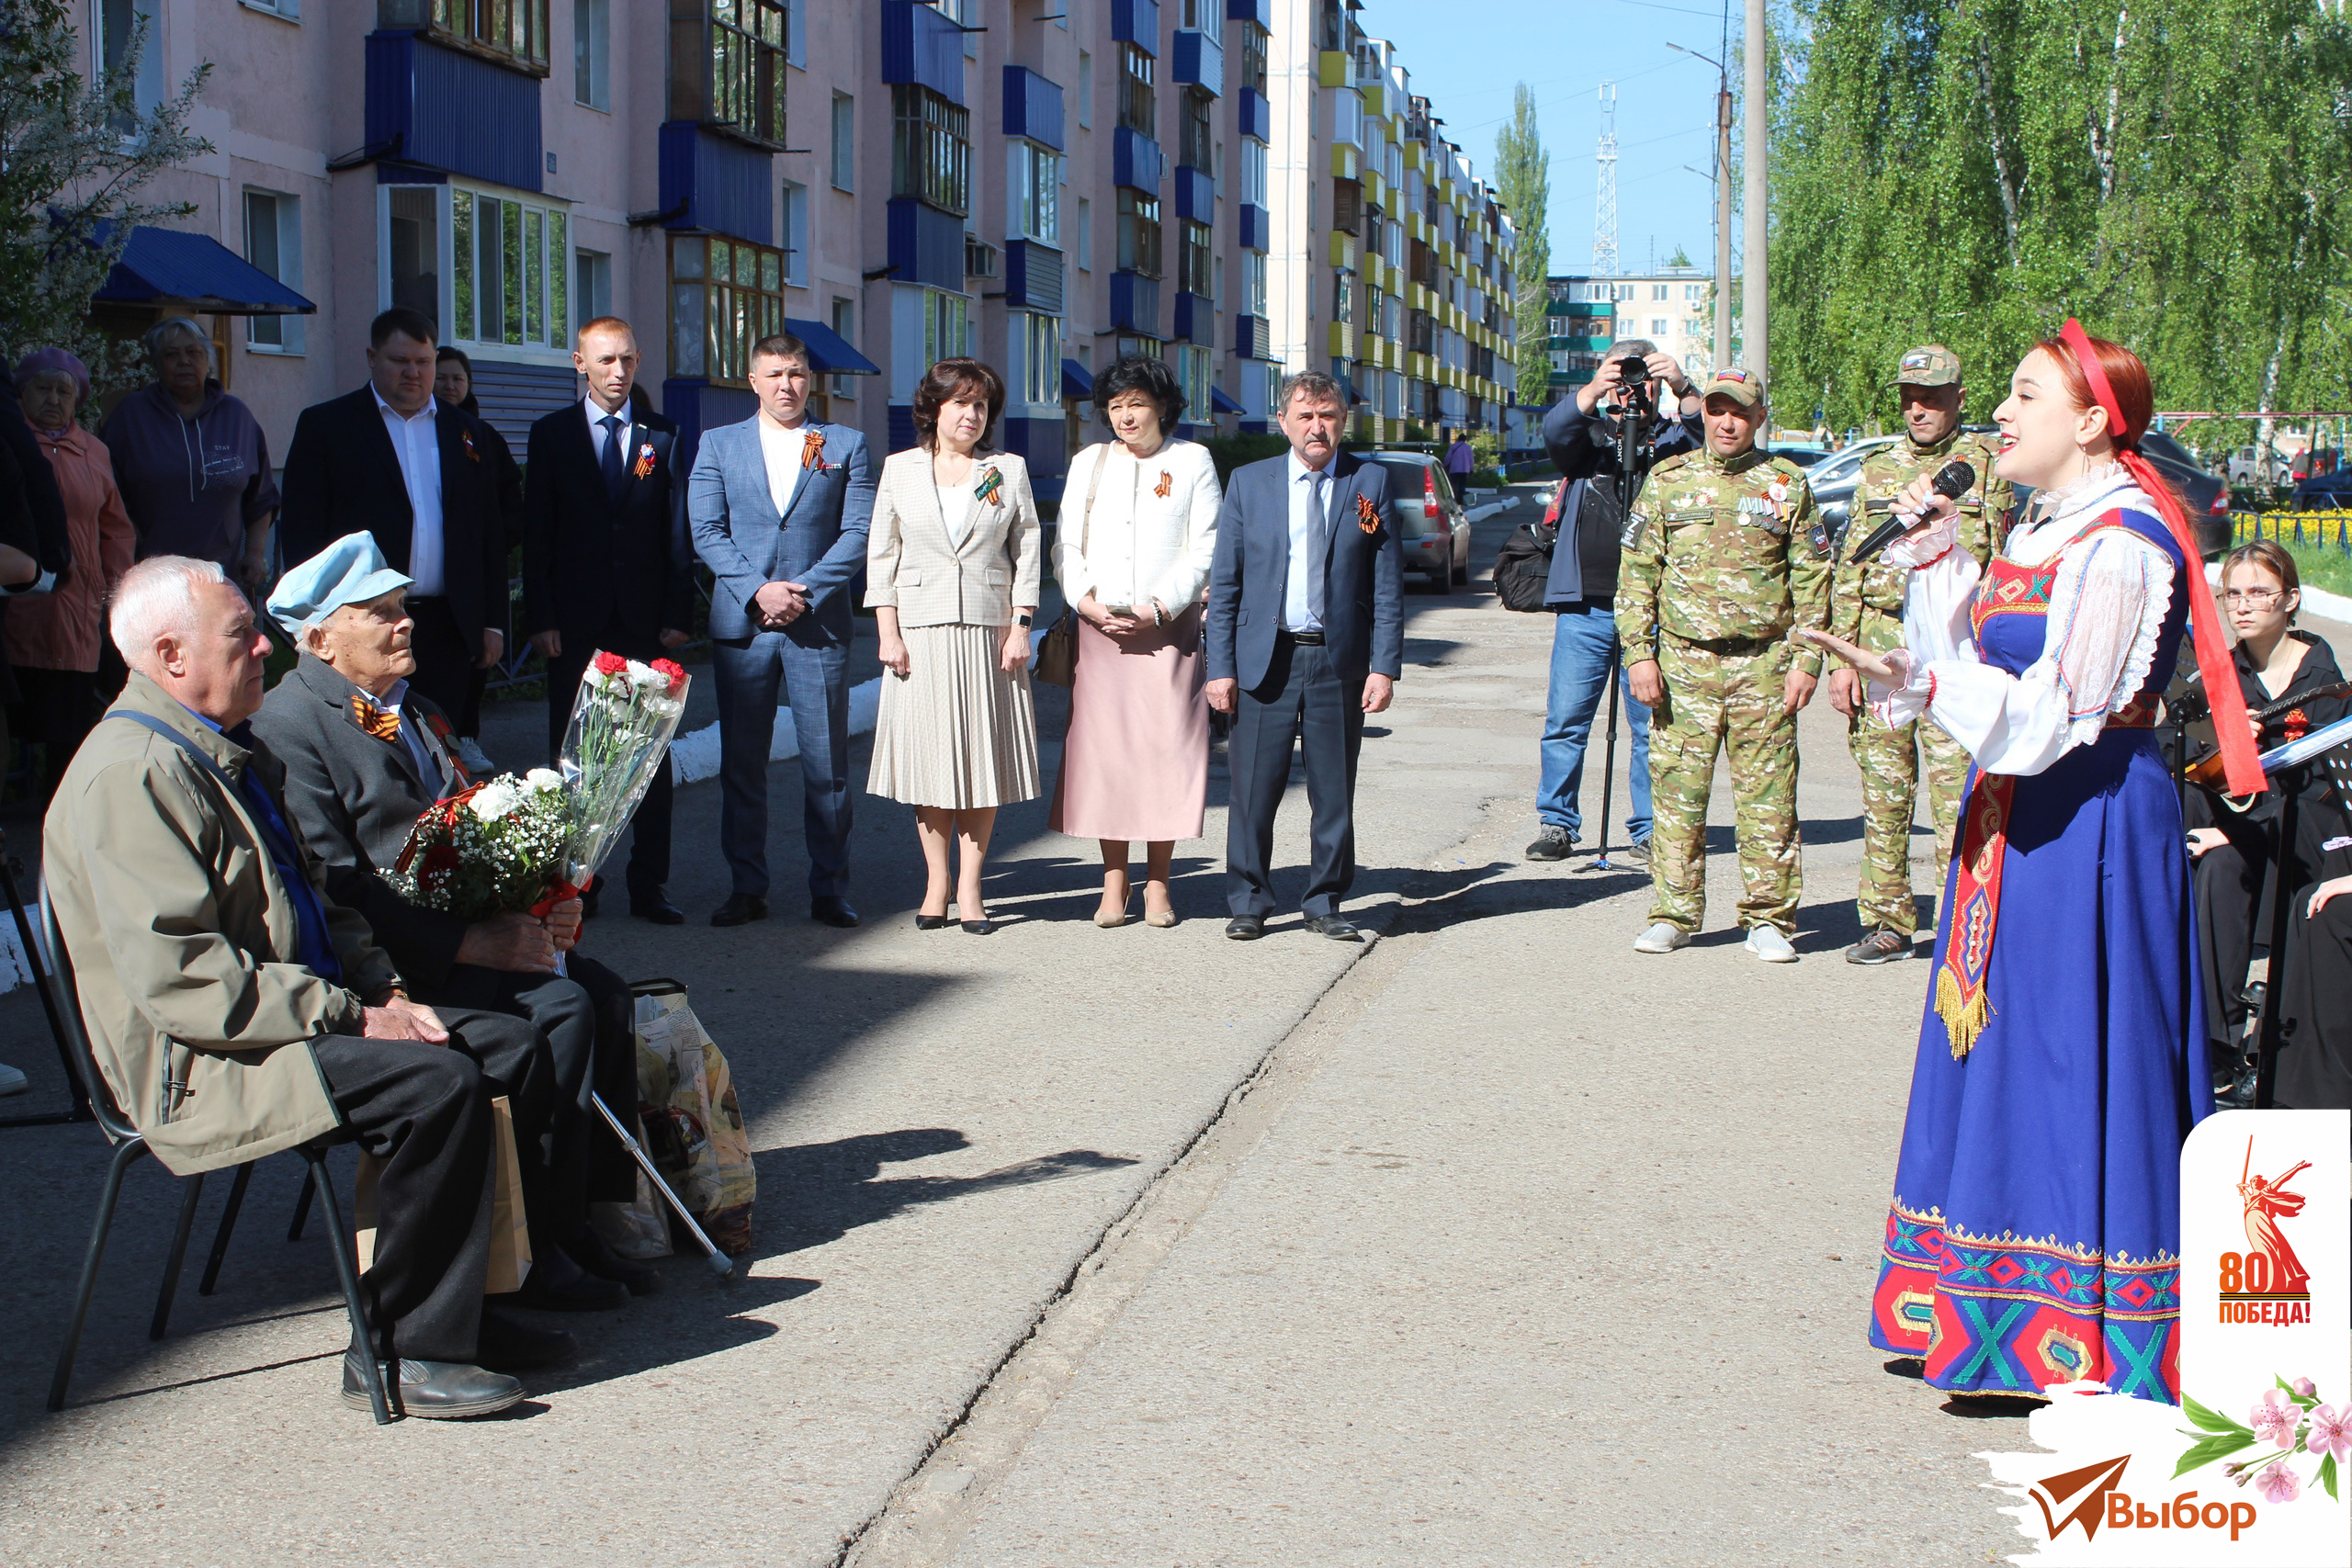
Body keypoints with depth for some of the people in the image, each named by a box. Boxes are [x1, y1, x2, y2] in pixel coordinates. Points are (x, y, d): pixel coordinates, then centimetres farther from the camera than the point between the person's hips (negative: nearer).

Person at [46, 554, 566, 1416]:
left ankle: (466, 1306, 6)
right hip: (198, 1067, -10)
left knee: (504, 1043, 1)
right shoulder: (130, 777, -19)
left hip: (300, 1016, 10)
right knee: (436, 1081, -27)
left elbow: (314, 900, 24)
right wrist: (349, 1018, -21)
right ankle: (400, 1352, -17)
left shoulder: (233, 750, 16)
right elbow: (177, 976, -26)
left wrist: (383, 991, 6)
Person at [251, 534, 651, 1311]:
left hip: (470, 933, 9)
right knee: (561, 1008, -24)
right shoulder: (289, 724, -11)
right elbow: (336, 886, -19)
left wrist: (546, 904, 1)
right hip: (386, 960, -9)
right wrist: (470, 942, -24)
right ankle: (534, 1252, -17)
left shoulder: (412, 709, 19)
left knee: (605, 993, -13)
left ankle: (587, 1220, -7)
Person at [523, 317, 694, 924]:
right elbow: (536, 533, 3)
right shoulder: (552, 434, 6)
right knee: (572, 756, 4)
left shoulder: (662, 437, 6)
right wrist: (540, 618, -5)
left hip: (647, 620, 0)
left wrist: (678, 615, -3)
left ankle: (648, 885, 7)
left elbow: (678, 533, 5)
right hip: (576, 621, 0)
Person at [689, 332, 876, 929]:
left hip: (819, 623, -1)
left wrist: (804, 591, -10)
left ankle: (830, 890, 7)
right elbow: (706, 532, 3)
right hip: (741, 625, 1)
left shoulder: (845, 445, 9)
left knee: (827, 763, -1)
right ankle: (747, 889, 12)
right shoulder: (718, 445, 11)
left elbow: (858, 532, 1)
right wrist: (758, 590, -10)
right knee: (741, 763, 4)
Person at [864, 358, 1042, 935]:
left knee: (984, 753, -1)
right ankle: (936, 883, 9)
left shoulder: (1009, 469, 7)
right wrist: (888, 632, -3)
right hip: (920, 632, 0)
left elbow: (1026, 552, 6)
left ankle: (970, 888, 4)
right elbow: (882, 554, 5)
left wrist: (1020, 628, -3)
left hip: (988, 631, 0)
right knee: (928, 754, 0)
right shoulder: (901, 469, 7)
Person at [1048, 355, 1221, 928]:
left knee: (1166, 746, -4)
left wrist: (1159, 607, -11)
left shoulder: (1192, 461, 5)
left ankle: (1157, 884, 4)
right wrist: (1085, 601, -6)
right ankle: (1113, 885, 5)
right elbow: (1066, 545, 11)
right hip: (1099, 627, 2)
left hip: (1168, 626, -2)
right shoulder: (1088, 463, 14)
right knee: (1103, 747, -1)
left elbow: (1205, 550, 0)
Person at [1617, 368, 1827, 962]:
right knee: (1677, 792, 1)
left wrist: (1806, 660, -1)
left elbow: (1812, 577, 7)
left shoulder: (1787, 484, 7)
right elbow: (1636, 573, 7)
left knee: (1768, 799, 0)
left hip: (1764, 665, 0)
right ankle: (1673, 915, 11)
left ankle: (1769, 919, 9)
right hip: (1684, 663, 1)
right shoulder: (1668, 480, 9)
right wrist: (1639, 653, -2)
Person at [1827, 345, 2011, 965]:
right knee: (1882, 796, 7)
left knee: (1956, 797, -7)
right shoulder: (1878, 470, 13)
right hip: (1879, 644, 4)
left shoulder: (1987, 466, 3)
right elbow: (1848, 571, 12)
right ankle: (1889, 922, 16)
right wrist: (1842, 659, 4)